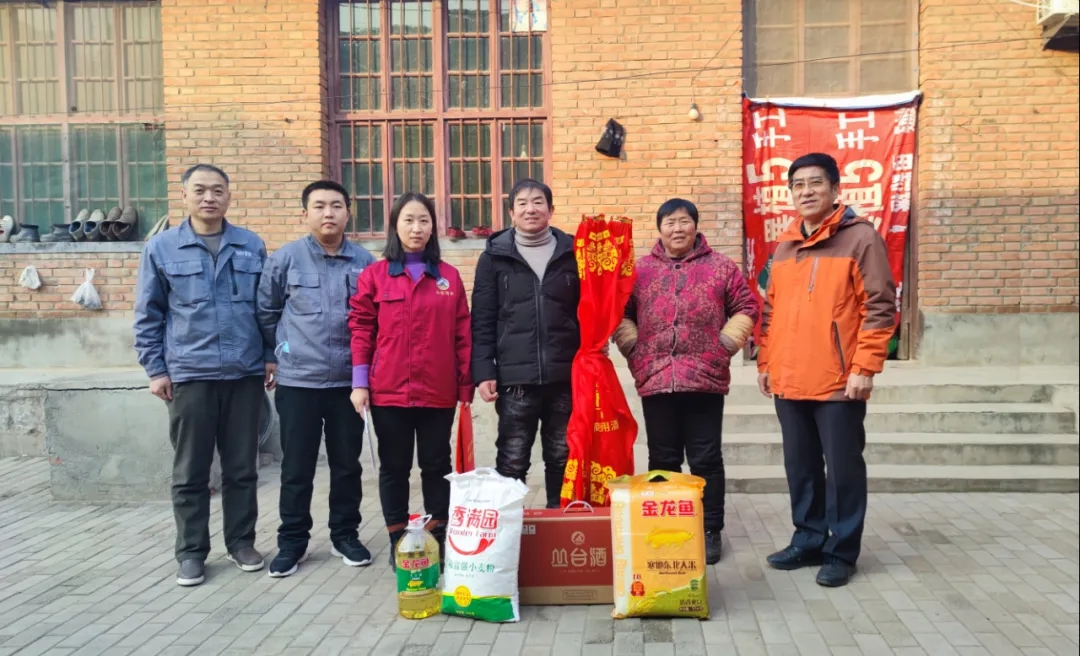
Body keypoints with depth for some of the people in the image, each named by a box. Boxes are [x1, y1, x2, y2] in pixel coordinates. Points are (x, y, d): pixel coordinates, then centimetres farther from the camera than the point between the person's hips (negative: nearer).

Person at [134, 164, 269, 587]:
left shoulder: (252, 246, 5)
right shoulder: (161, 249, 2)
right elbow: (148, 315, 4)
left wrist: (270, 356, 5)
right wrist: (155, 369, 0)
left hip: (246, 374, 1)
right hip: (189, 375, -1)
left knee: (242, 466, 10)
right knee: (190, 471, 7)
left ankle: (241, 541, 24)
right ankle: (192, 551, 20)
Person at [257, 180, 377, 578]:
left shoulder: (365, 262, 0)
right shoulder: (285, 258, -3)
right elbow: (266, 311, 6)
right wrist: (277, 353, 8)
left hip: (348, 381, 1)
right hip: (297, 381, -1)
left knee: (347, 464, 11)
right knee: (296, 467, 7)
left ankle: (345, 534, 27)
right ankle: (292, 541, 22)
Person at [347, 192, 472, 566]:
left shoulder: (449, 276, 5)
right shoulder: (374, 275, 2)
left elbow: (462, 334, 5)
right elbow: (361, 329, 1)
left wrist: (466, 386, 3)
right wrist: (360, 382, -5)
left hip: (439, 392, 1)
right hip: (388, 391, -1)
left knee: (436, 465, 10)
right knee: (394, 467, 9)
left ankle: (438, 538, 22)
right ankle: (398, 541, 21)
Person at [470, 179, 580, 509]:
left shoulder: (572, 252, 6)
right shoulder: (494, 256, 4)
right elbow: (482, 321, 1)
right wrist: (483, 371, -7)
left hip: (565, 376, 1)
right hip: (515, 377, -1)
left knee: (562, 458, 12)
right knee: (512, 462, 6)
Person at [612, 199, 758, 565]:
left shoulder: (720, 267, 5)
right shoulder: (640, 270, 9)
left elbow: (746, 308, 7)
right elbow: (620, 313, 13)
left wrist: (726, 343, -3)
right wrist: (632, 346, 1)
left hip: (705, 379, -1)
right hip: (655, 380, 2)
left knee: (706, 461, 5)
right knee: (663, 462, 11)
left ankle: (710, 531, 17)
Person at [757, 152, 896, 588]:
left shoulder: (860, 237, -5)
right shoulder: (784, 247, 14)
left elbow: (880, 307, -10)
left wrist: (865, 367, -15)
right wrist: (765, 362, 13)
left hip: (839, 382, -6)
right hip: (788, 382, 6)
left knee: (843, 469, 4)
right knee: (801, 468, 14)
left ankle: (841, 552, 17)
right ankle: (808, 541, 28)